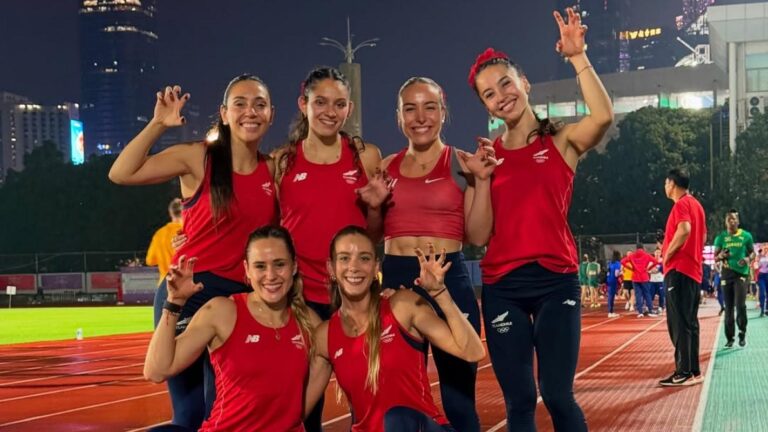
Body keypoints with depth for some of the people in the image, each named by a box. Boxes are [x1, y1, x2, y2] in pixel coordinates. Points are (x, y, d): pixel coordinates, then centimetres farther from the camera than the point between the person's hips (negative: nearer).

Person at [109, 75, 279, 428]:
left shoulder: (274, 169, 7)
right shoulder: (198, 158, -3)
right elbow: (121, 174, -14)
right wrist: (158, 124, -15)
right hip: (188, 295, -3)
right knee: (190, 414, 0)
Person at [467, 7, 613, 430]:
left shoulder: (563, 140, 3)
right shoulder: (487, 155, 8)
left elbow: (603, 116, -21)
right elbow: (478, 236, 1)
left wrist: (578, 57, -19)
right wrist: (482, 178, -8)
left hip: (556, 280, -2)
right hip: (502, 287, 2)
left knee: (557, 396, -6)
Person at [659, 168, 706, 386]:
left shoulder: (681, 204, -10)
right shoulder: (695, 204, 19)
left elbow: (684, 230, -26)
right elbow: (703, 236, 22)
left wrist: (667, 254, -16)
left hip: (679, 270, -10)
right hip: (693, 269, 10)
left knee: (679, 322, -10)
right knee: (689, 322, 11)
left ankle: (684, 373, -12)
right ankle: (693, 370, 13)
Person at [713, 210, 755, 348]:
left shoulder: (746, 235, 2)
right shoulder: (721, 237, 4)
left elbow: (753, 252, 9)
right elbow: (715, 257, 9)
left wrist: (748, 259, -13)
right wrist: (721, 256, -14)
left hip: (742, 273, -2)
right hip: (727, 273, 2)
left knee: (740, 305, -14)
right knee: (728, 307, 5)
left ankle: (742, 333, 5)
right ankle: (729, 338, 13)